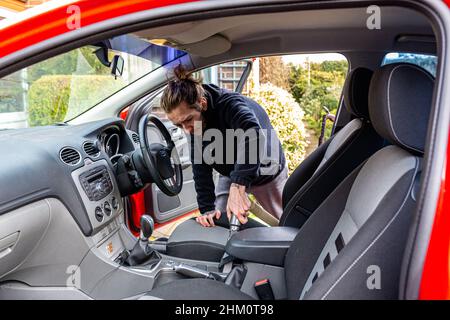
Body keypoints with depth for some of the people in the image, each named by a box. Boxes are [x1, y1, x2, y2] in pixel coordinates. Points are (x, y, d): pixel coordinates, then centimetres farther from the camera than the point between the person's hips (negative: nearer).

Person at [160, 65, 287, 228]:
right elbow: (201, 169, -19)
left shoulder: (230, 104, -39)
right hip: (231, 175, 4)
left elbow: (253, 135, -59)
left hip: (266, 171, -4)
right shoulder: (193, 127, -19)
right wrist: (207, 209, -28)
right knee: (216, 222, -3)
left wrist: (238, 186, -66)